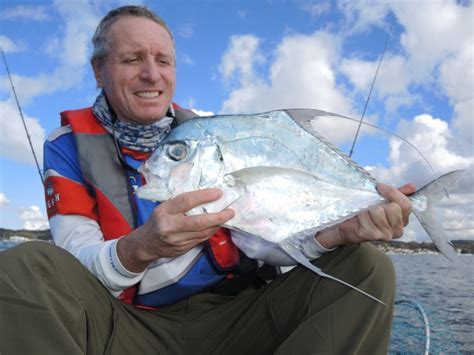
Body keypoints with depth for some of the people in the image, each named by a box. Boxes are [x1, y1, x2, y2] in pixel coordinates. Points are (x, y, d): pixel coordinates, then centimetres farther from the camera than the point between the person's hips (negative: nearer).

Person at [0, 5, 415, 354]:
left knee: (366, 267, -11)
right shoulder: (69, 146, -1)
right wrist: (141, 248, -35)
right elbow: (77, 266, -12)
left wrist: (337, 232, -24)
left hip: (230, 315, 3)